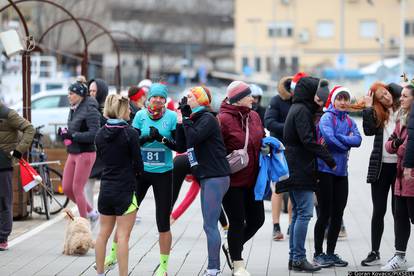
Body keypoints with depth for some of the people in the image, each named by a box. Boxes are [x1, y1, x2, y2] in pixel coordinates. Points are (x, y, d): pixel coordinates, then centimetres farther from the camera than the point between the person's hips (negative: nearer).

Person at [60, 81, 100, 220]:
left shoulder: (90, 110, -15)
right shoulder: (73, 109, 10)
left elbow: (94, 134, -23)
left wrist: (72, 135, -24)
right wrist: (64, 133, -1)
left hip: (85, 154, -9)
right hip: (72, 154, 9)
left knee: (77, 189, -4)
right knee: (66, 189, 9)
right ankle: (91, 212, 26)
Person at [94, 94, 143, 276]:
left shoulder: (100, 134, 4)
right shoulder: (130, 133, -13)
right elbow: (138, 163, -8)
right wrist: (137, 172, 12)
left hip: (106, 188, 6)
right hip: (125, 189, -6)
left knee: (103, 233, 14)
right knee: (123, 236, -4)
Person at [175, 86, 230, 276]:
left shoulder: (208, 119, -10)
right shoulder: (196, 119, 17)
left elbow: (193, 138, -24)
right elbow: (181, 146, 13)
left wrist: (186, 117, -12)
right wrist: (181, 120, 6)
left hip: (216, 178, -10)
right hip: (207, 178, 10)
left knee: (210, 225, -11)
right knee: (209, 225, 11)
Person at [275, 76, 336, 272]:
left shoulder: (298, 109, 18)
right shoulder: (302, 111, -12)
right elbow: (308, 140, -19)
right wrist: (329, 159, -16)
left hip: (294, 170, 10)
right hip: (301, 170, -10)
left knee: (297, 213, 12)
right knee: (305, 213, -9)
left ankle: (294, 257, 15)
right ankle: (299, 258, -9)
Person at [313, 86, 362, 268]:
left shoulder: (349, 122, 13)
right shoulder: (327, 117, -6)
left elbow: (358, 140, -4)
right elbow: (329, 137, -22)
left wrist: (339, 138, -15)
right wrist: (347, 143, -7)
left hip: (341, 171, 6)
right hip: (325, 170, -6)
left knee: (338, 214, 8)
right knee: (325, 213, -3)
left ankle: (330, 253, 18)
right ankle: (318, 254, 7)